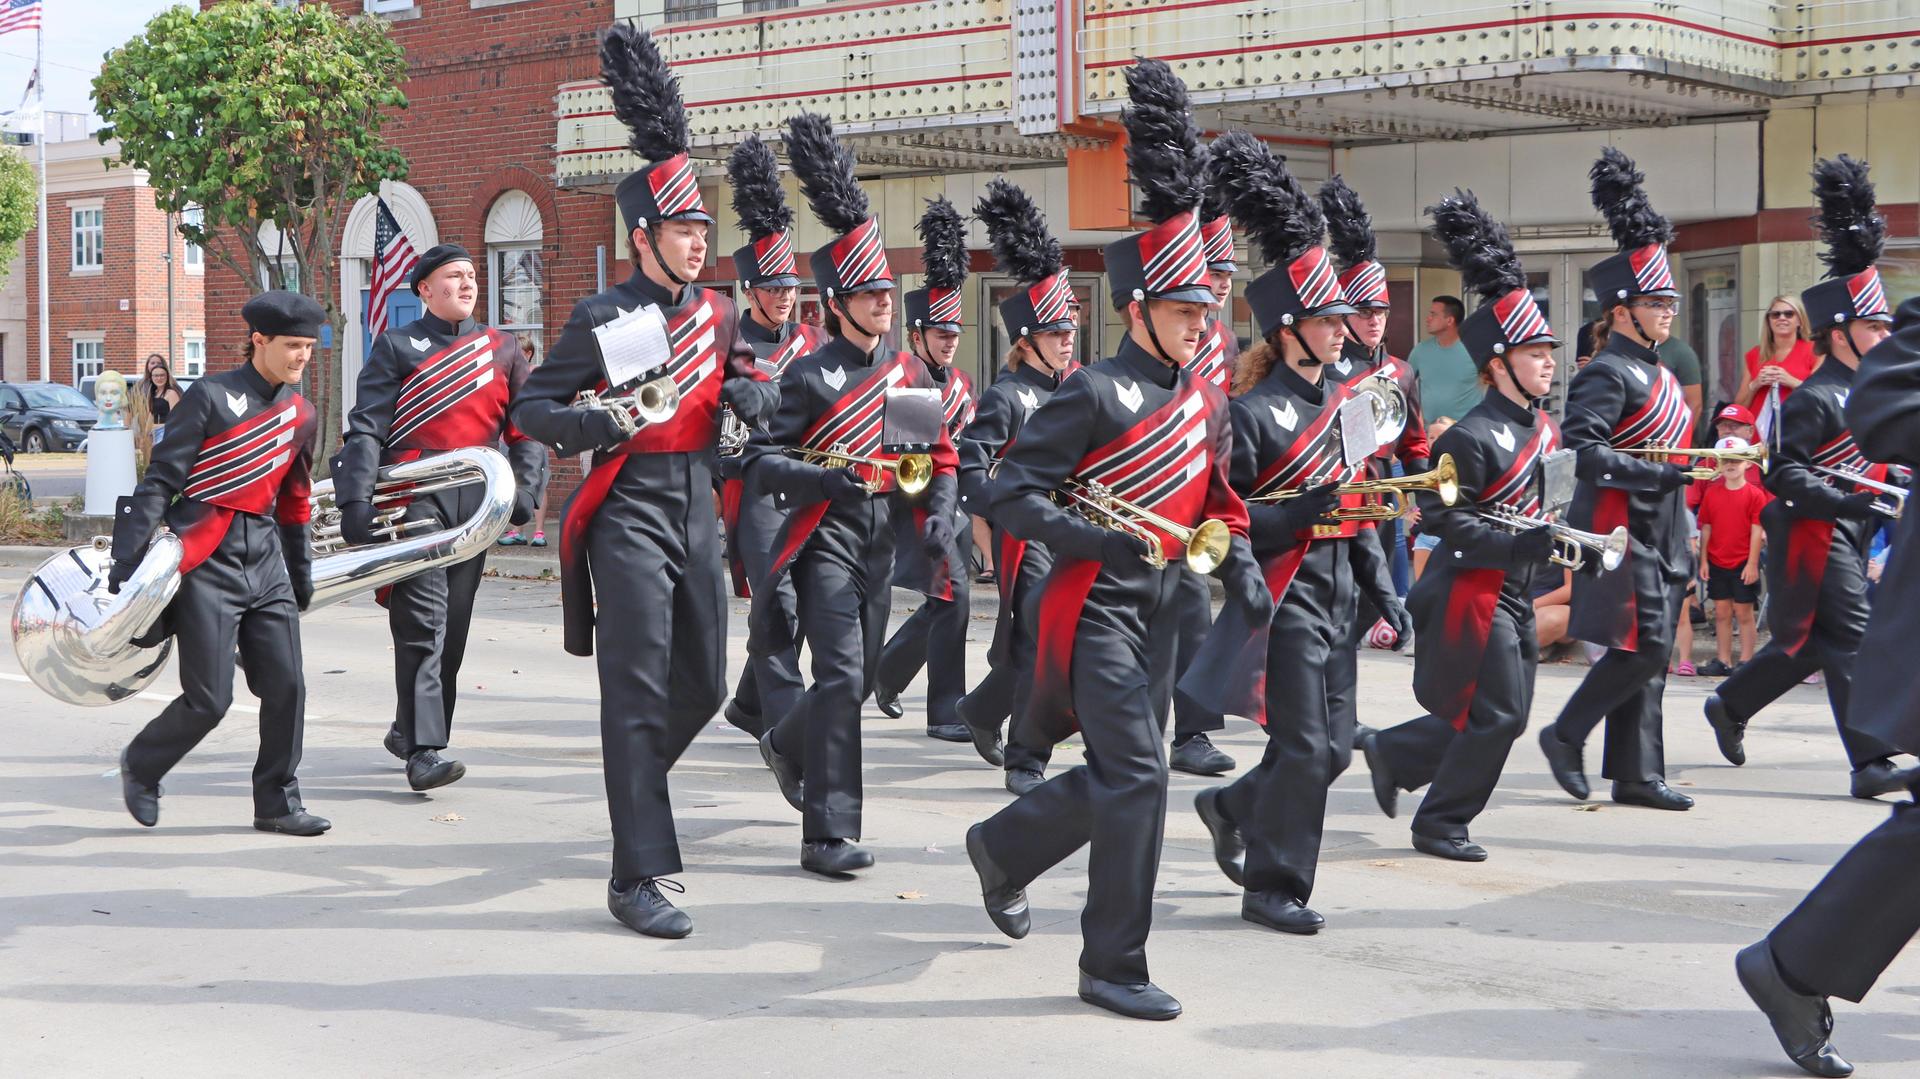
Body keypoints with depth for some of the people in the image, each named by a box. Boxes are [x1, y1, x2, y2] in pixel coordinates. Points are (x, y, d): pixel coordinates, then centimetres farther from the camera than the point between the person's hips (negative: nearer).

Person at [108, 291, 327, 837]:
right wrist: (128, 559, -16)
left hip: (266, 565, 6)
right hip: (206, 567, -6)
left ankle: (277, 802, 14)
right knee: (209, 699, -5)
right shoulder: (210, 397, -9)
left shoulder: (302, 414, 11)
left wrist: (301, 574, 27)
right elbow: (160, 479, -10)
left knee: (286, 687, 0)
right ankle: (140, 766, 22)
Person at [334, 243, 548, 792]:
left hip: (476, 501, 4)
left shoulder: (503, 349, 15)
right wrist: (355, 501, -10)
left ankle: (409, 730, 26)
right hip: (414, 500, -4)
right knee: (422, 622, -13)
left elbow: (527, 426, 16)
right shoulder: (396, 346, 5)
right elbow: (366, 428, -1)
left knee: (454, 627, 9)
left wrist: (525, 488, 1)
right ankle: (424, 751, -17)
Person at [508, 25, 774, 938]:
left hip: (698, 512, 6)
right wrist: (602, 422, -23)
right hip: (630, 514, -6)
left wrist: (753, 392, -1)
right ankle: (639, 876, -6)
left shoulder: (718, 313, 10)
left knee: (702, 686, 13)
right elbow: (530, 408, -4)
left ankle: (633, 787, 41)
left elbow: (746, 380, 24)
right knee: (638, 691, -8)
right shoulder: (602, 319, -7)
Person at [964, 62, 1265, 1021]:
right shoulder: (1096, 394, -12)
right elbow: (1011, 495, -14)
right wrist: (1098, 539, -26)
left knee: (1117, 777, 14)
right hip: (1095, 610, -8)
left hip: (1159, 612, 8)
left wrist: (1240, 565, 3)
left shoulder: (1205, 402, 11)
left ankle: (1001, 848, 40)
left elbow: (1217, 501, 21)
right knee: (1138, 773, -14)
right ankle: (1113, 967, -5)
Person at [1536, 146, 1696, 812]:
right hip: (1619, 529, -9)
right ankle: (1566, 737, 2)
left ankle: (1637, 775, 12)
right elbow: (1581, 447, -24)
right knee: (1641, 648, -12)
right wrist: (1659, 474, -24)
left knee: (1650, 655, 8)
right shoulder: (1609, 373, -13)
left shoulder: (1655, 373, 16)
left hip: (1657, 531, 9)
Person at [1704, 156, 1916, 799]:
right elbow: (1783, 472, -20)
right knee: (1852, 641, -9)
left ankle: (1730, 705, 33)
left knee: (1810, 643, 16)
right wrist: (1846, 501, -26)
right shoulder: (1814, 398, -15)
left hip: (1851, 537, 10)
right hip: (1817, 536, -10)